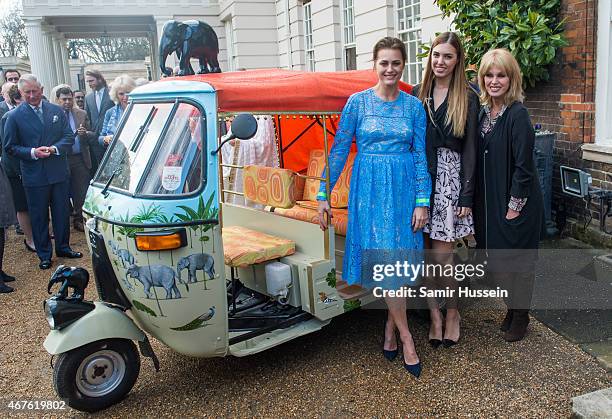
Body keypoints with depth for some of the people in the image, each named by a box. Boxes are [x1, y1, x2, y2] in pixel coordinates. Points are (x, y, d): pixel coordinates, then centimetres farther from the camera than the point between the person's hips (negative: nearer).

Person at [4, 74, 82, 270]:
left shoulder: (57, 111, 4)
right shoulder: (14, 116, -3)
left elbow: (68, 137, 5)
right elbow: (11, 147, -2)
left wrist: (54, 148, -14)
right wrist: (32, 152, -18)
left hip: (59, 172, 2)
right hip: (34, 175, -2)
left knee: (62, 212, 13)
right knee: (39, 216, 7)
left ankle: (63, 247, 30)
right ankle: (44, 255, 19)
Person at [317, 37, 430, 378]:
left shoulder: (414, 106, 5)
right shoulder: (358, 102, 0)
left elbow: (420, 155, 4)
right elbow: (340, 149, 1)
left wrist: (422, 201, -2)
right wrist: (324, 194, -2)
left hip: (404, 188, 2)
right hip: (370, 187, -2)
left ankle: (390, 330, 24)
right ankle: (406, 338, 8)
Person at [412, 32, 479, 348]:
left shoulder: (468, 99, 0)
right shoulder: (417, 94, 8)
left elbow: (470, 149, -2)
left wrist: (466, 196, -7)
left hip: (450, 179, -3)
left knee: (442, 255, -2)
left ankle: (452, 312, 21)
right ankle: (433, 313, 21)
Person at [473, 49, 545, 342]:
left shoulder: (517, 114, -17)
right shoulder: (483, 112, 5)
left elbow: (523, 165, -18)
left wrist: (515, 206, -17)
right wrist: (473, 200, 8)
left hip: (517, 202, -6)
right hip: (489, 201, 7)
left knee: (518, 260, 8)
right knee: (496, 260, 15)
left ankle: (520, 315, 27)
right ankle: (512, 308, 35)